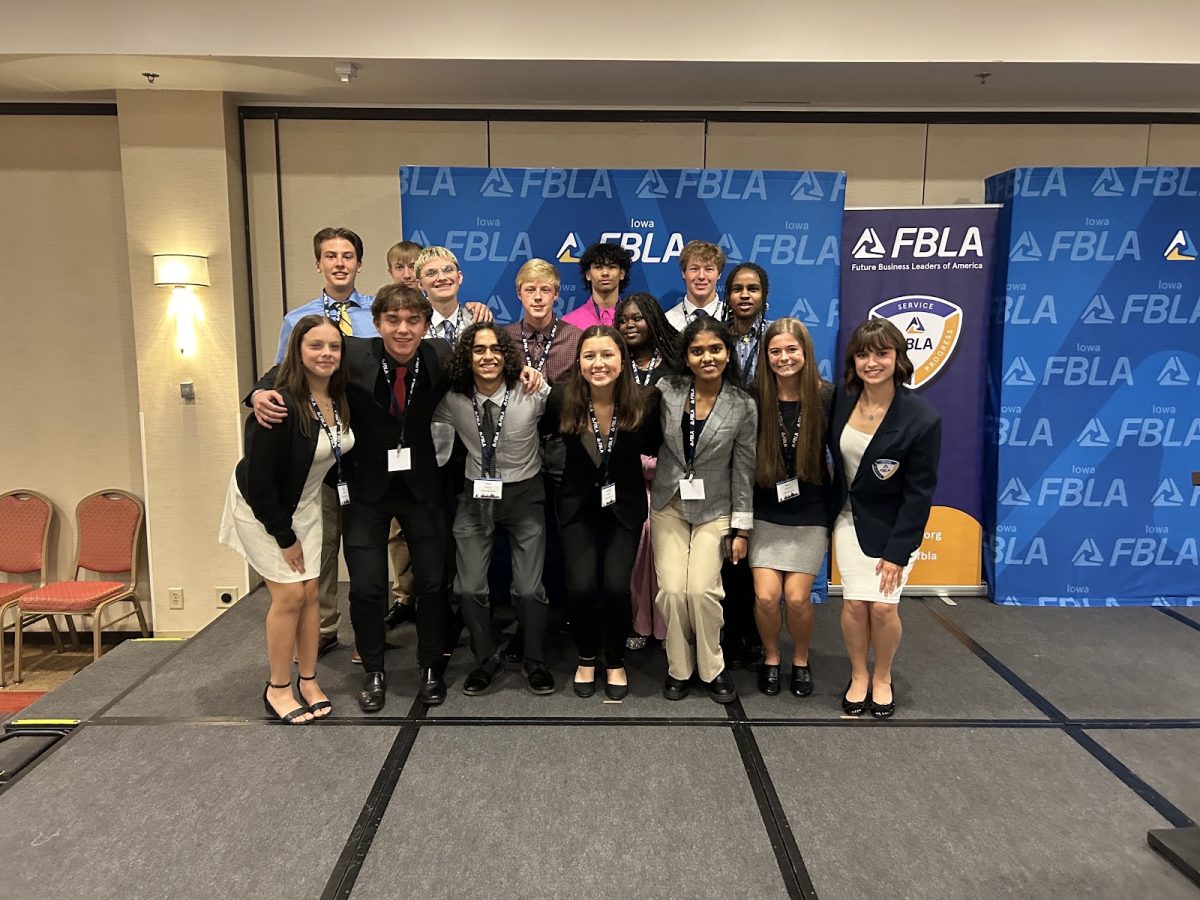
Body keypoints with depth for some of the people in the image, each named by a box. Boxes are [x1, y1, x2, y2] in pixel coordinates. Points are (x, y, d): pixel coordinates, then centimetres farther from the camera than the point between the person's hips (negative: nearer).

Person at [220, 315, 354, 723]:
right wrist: (285, 536, -16)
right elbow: (260, 481, -25)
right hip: (261, 507, -6)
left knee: (310, 591, 6)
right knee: (289, 595, -5)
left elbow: (337, 456, 6)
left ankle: (308, 681, 20)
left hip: (304, 505, 6)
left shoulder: (340, 398, -10)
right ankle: (277, 689, 13)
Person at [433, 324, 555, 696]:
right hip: (475, 496, 2)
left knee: (529, 589, -6)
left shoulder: (532, 394, -15)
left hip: (524, 495, -2)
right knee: (468, 588, -2)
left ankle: (535, 662, 21)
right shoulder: (452, 400, -7)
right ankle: (486, 659, 24)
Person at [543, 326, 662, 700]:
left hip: (625, 505, 0)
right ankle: (586, 658, 18)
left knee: (615, 585, -15)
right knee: (580, 586, -14)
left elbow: (654, 447, 0)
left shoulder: (644, 402, -15)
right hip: (578, 504, 0)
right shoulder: (562, 398, -15)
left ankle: (616, 662, 15)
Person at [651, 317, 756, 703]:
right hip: (668, 505, 1)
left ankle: (712, 668, 12)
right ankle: (678, 668, 14)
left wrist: (742, 529, -2)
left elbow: (743, 471, -3)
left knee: (702, 589, -13)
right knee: (672, 589, -8)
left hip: (714, 510, -1)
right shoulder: (667, 392, -6)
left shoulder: (743, 406, -7)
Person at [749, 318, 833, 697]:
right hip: (766, 514, 0)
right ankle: (770, 658, 21)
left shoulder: (826, 397, -7)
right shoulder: (755, 399, -7)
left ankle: (801, 660, 24)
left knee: (796, 597, -5)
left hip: (810, 514, 0)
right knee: (766, 596, -7)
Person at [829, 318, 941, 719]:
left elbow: (919, 492, -15)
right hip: (851, 517, 3)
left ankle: (882, 678, 20)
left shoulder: (922, 418, -20)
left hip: (894, 524, -3)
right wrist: (836, 500, 9)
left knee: (883, 605, -6)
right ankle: (858, 676, 20)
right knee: (854, 602, -3)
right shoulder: (841, 399, -10)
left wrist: (897, 551, -14)